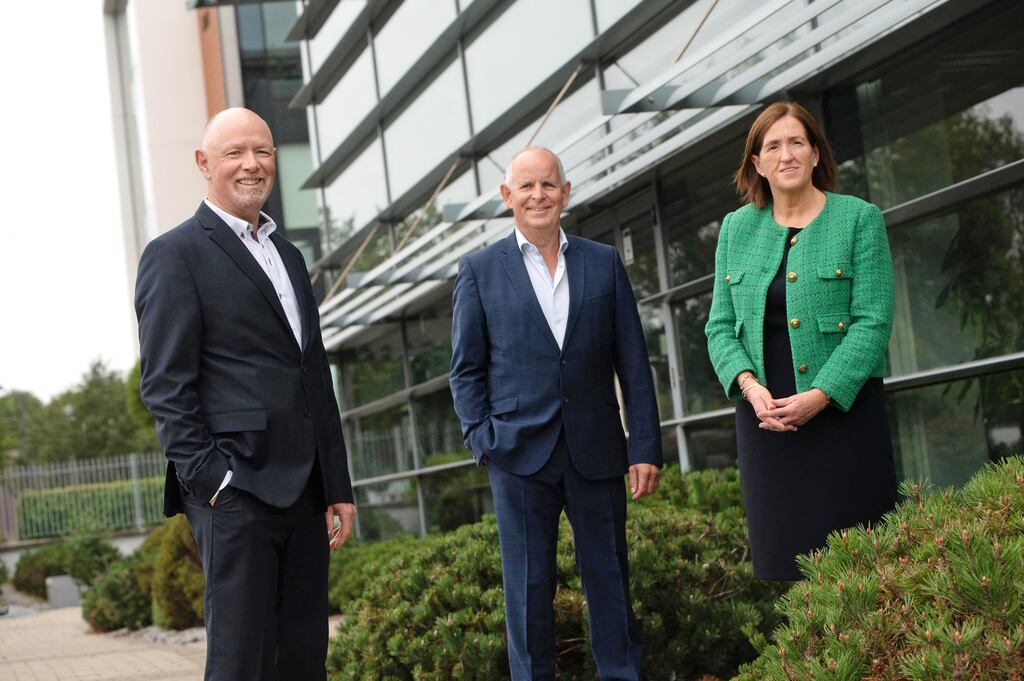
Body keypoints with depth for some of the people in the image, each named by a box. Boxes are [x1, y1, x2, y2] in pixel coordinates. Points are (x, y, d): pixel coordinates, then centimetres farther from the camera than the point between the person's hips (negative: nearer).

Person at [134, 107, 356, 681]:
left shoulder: (289, 256, 21)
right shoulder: (177, 254, -2)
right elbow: (166, 386, -9)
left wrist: (338, 487, 17)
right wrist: (211, 479, -17)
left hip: (303, 489, 7)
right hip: (236, 489, -7)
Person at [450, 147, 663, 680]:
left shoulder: (604, 263, 8)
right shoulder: (479, 270, 5)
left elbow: (633, 362, 6)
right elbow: (467, 370, 5)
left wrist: (645, 447, 1)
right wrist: (482, 443, -6)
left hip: (596, 451, 2)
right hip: (521, 454, -1)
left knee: (609, 577, 8)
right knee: (528, 585, 3)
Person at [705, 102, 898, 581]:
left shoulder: (859, 219, -1)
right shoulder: (736, 227, 11)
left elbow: (873, 321, -7)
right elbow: (720, 325, 9)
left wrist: (820, 395, -16)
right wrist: (749, 385, -9)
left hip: (843, 411, -3)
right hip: (764, 417, 3)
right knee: (777, 550, 6)